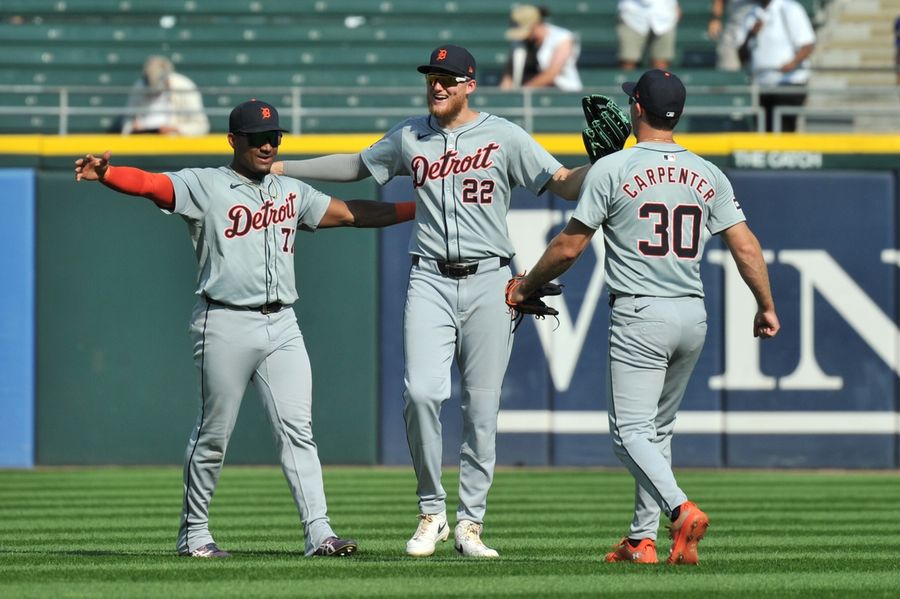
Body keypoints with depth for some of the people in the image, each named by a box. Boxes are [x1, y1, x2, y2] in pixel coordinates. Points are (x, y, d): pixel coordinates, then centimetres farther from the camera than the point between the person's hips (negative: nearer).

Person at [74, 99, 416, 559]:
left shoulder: (293, 192, 18)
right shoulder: (203, 186, 1)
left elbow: (349, 213, 23)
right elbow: (148, 183, -14)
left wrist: (418, 208, 20)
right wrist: (104, 174, -34)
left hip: (282, 326, 4)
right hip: (226, 325, -4)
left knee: (297, 428, -4)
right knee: (213, 434, 2)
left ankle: (319, 532, -9)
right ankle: (194, 533, 14)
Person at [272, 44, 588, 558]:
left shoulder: (504, 137, 2)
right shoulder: (409, 137, 12)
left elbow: (566, 184, -1)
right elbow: (356, 165, 27)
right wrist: (280, 167, 25)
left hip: (488, 283, -2)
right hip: (430, 282, 2)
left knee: (482, 406, 0)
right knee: (422, 392, -14)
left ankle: (471, 522, 8)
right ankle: (432, 511, -1)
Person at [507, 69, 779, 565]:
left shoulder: (612, 169, -6)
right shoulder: (707, 175, 7)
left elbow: (569, 247, -2)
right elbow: (745, 246, 2)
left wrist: (525, 287, 13)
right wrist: (766, 307, 13)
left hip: (639, 316, -6)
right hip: (693, 318, 6)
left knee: (631, 431, -7)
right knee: (657, 429, 18)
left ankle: (681, 510, -30)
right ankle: (643, 539, 18)